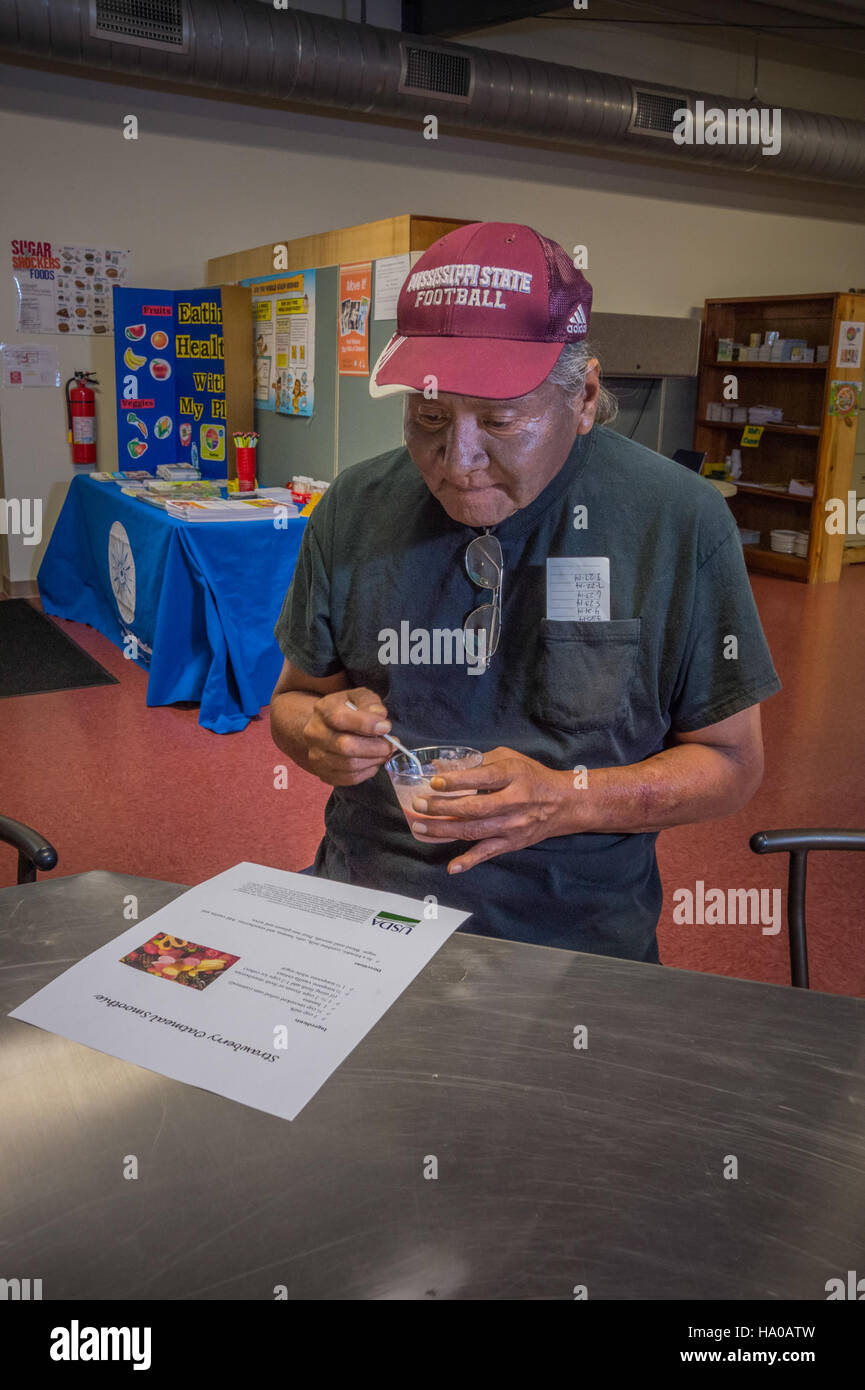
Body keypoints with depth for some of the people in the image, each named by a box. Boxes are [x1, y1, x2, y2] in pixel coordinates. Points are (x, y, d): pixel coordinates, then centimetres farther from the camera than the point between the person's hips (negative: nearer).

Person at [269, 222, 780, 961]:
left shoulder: (680, 519, -8)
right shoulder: (356, 507, 0)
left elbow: (730, 762, -1)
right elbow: (293, 696, 12)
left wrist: (566, 801, -18)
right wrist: (320, 732, -12)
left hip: (575, 932, 1)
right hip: (364, 901, 1)